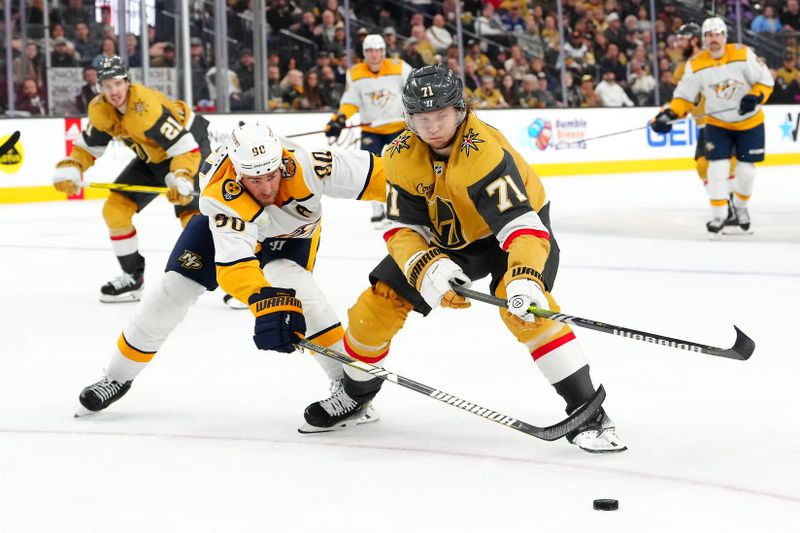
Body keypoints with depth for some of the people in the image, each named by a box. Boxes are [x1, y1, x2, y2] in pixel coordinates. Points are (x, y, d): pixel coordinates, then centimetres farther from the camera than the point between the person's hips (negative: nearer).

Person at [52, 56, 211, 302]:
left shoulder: (147, 108, -35)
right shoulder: (100, 110, -12)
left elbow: (186, 148, -37)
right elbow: (87, 146, 1)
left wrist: (181, 180, -53)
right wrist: (69, 169, -18)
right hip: (152, 157, 8)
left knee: (190, 210, -26)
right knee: (115, 208, 2)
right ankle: (133, 277, 16)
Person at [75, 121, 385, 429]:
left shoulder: (302, 165, -41)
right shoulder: (222, 197, -43)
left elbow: (367, 173, -32)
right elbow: (233, 265, -53)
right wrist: (266, 301, -69)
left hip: (292, 233, 0)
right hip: (231, 227, 0)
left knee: (291, 283, -29)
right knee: (174, 290, -4)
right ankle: (118, 377, 16)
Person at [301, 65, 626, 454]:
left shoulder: (484, 150, -36)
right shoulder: (401, 156, -19)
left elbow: (521, 222, -43)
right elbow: (403, 228, -19)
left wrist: (524, 278, -60)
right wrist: (427, 267, -40)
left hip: (511, 226, -5)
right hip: (447, 236, 5)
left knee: (522, 303, -32)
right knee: (380, 301, -1)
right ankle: (356, 393, 27)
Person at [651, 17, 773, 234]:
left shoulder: (743, 54, -17)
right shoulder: (696, 65, -12)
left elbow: (766, 80, -13)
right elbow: (684, 96, -7)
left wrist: (755, 97, -31)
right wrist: (668, 115, -23)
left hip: (750, 122, -1)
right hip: (717, 123, 1)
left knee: (746, 168, 3)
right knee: (717, 166, -11)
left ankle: (740, 207, 29)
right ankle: (719, 214, 0)